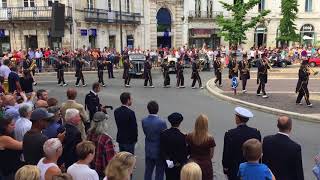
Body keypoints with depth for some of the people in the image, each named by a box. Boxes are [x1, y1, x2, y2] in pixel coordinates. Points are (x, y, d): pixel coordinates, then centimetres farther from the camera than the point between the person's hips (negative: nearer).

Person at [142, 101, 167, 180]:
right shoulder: (161, 122, -24)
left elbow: (145, 133, -1)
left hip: (148, 150, 5)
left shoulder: (144, 121, -10)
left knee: (148, 171, 20)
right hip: (159, 151, -4)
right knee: (159, 172, 11)